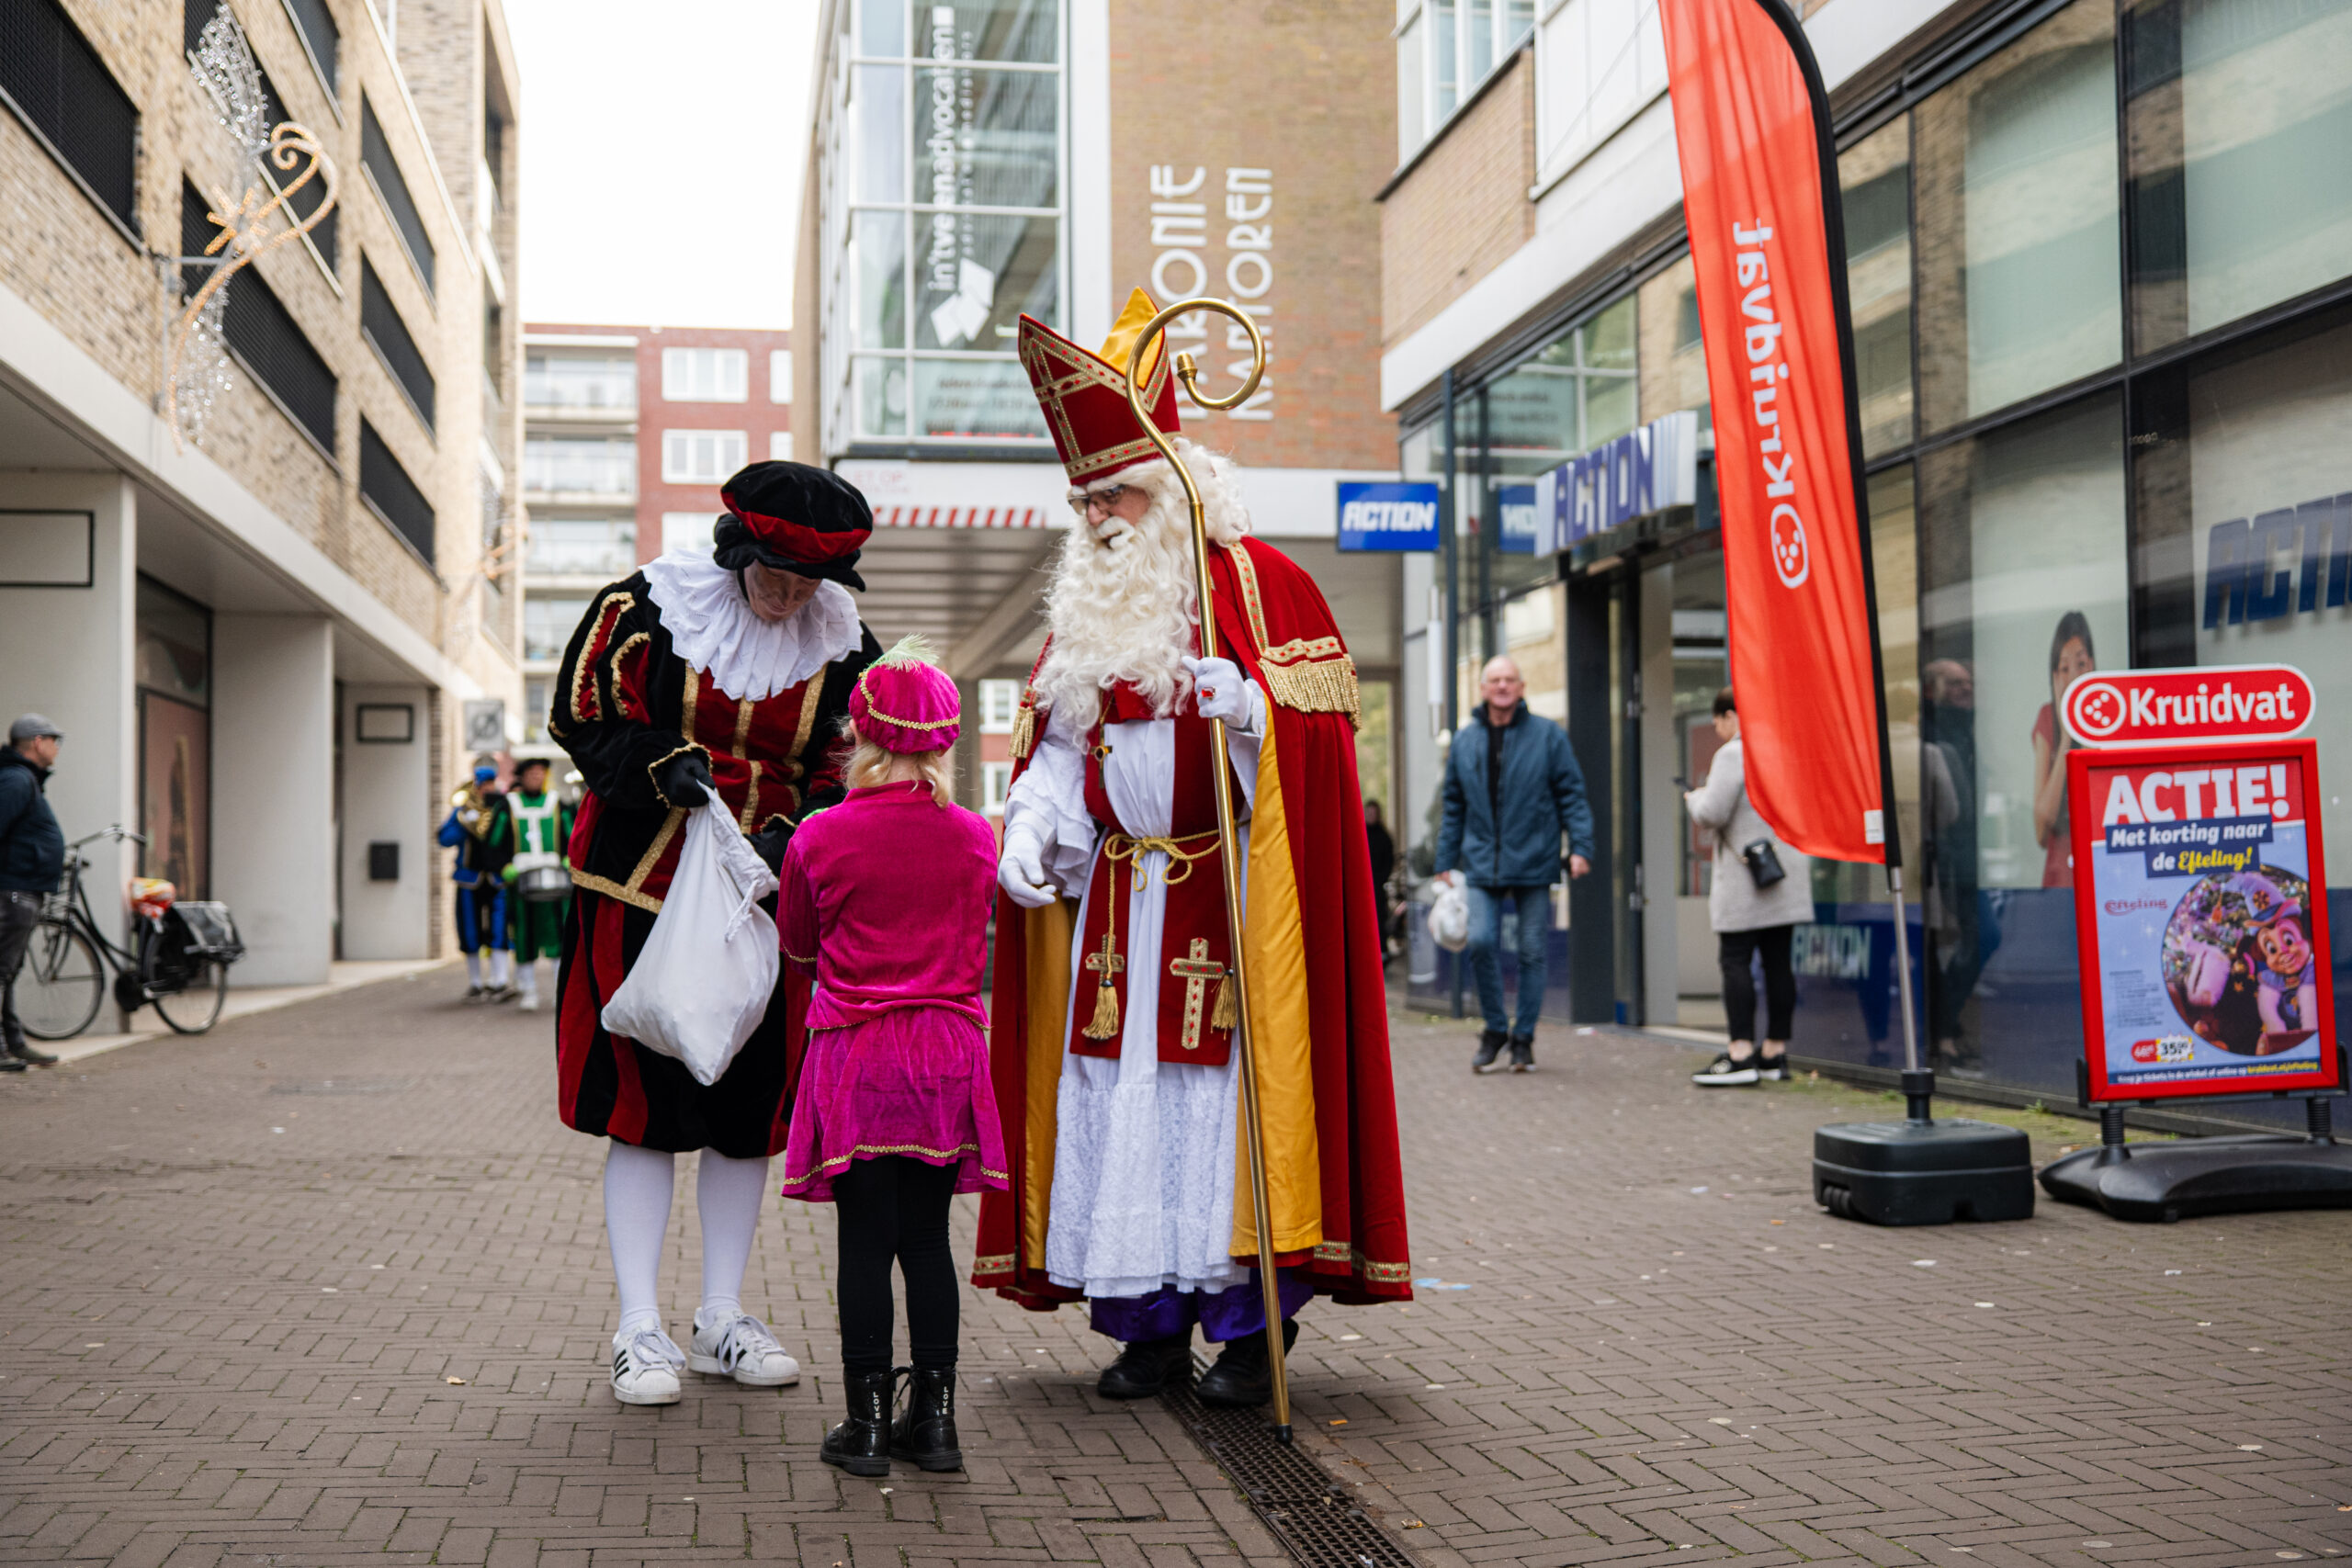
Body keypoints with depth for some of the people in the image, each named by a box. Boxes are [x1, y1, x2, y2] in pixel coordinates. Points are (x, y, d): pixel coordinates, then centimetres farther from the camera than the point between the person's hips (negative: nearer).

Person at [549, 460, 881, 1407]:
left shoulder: (841, 644, 1)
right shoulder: (645, 608, -7)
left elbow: (844, 771, 3)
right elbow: (583, 717, -1)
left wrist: (786, 836, -15)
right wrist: (663, 764, -19)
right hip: (642, 888, -3)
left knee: (752, 1110, 7)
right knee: (644, 1104, -2)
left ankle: (722, 1319, 20)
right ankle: (640, 1330, 6)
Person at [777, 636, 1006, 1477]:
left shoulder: (819, 838, -7)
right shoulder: (975, 838, 0)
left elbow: (796, 947, 7)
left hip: (855, 1056, -2)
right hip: (949, 1052, 3)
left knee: (865, 1241, 3)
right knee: (928, 1238, 10)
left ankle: (866, 1422, 7)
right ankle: (934, 1418, 14)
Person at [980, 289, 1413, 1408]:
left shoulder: (1258, 582, -3)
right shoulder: (1083, 610, 15)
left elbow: (1319, 728, -9)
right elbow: (1055, 746, 15)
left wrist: (1248, 708, -28)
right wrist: (1030, 827, -3)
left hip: (1233, 891, -5)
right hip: (1117, 904, 6)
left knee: (1228, 1093, -6)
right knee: (1122, 1098, 3)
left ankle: (1250, 1322, 4)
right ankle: (1149, 1321, 12)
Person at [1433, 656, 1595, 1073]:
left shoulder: (1548, 736, 2)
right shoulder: (1465, 742, 9)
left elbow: (1571, 795, 2)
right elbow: (1453, 808, 14)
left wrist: (1580, 846, -9)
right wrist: (1446, 863, 12)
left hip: (1534, 863, -1)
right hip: (1482, 864, 1)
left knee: (1532, 951, 2)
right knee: (1481, 941, -12)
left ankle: (1523, 1037, 15)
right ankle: (1495, 1029, 7)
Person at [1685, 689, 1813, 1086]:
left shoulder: (1733, 754, -12)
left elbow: (1712, 814, -19)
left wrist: (1695, 797, 4)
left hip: (1745, 878, -7)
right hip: (1788, 874, 8)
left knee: (1735, 961, -5)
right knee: (1777, 961, 8)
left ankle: (1741, 1056, -10)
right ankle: (1775, 1052, 11)